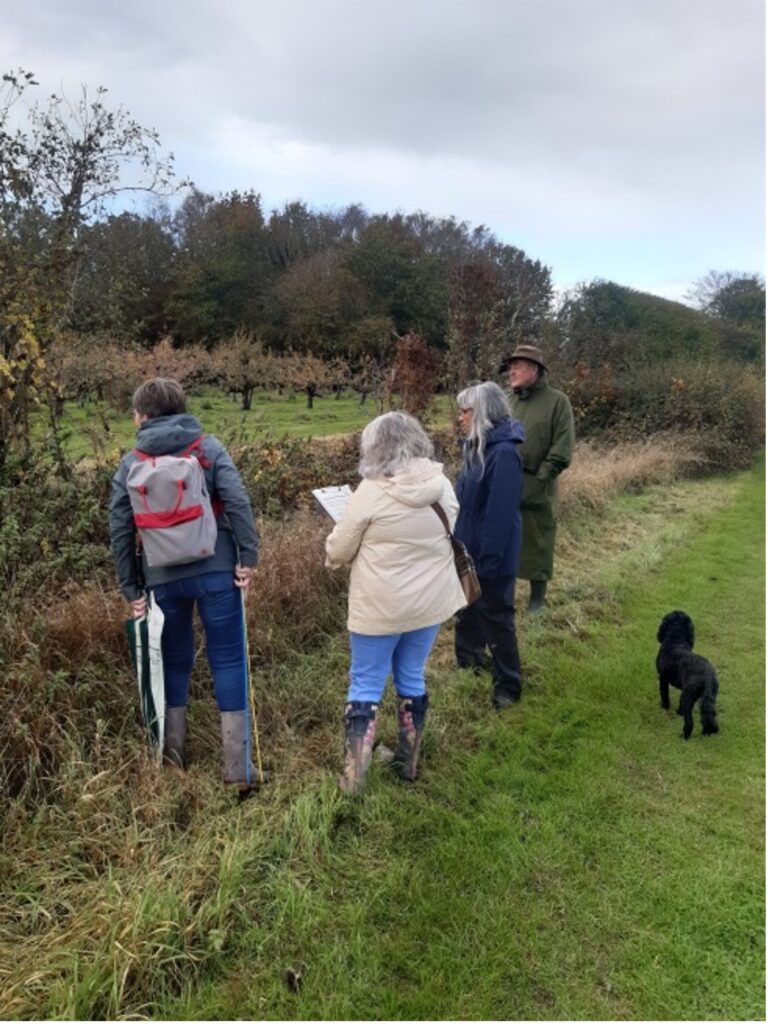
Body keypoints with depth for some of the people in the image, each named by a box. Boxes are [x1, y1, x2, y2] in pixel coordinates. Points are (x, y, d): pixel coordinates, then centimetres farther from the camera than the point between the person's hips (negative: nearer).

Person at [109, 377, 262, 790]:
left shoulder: (130, 464, 6)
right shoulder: (208, 446, 2)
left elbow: (120, 531, 5)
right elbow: (237, 501, -11)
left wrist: (131, 589, 10)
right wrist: (248, 557, -8)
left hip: (163, 578, 2)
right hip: (216, 571, -2)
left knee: (174, 660, 18)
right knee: (227, 660, 5)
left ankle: (172, 753, 29)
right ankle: (237, 766, 7)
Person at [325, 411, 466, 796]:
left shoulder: (371, 492, -17)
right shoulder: (443, 485, -3)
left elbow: (338, 552, -7)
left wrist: (333, 551, 15)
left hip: (380, 607, -5)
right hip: (429, 602, 5)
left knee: (365, 687, 8)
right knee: (412, 680, 19)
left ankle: (353, 778, 15)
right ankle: (408, 763, 33)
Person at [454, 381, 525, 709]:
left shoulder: (504, 453, -24)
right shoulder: (478, 446, 6)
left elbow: (501, 513, -26)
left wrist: (489, 560, -23)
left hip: (491, 558, -9)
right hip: (469, 551, 9)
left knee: (496, 621, 5)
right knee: (467, 616, 22)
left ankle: (507, 689, 20)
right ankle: (467, 670, 40)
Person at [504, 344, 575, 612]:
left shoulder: (557, 401, -2)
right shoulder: (509, 401, 10)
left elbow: (561, 450, -7)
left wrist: (538, 479, -13)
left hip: (536, 490, -4)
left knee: (537, 544, 7)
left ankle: (537, 597, 21)